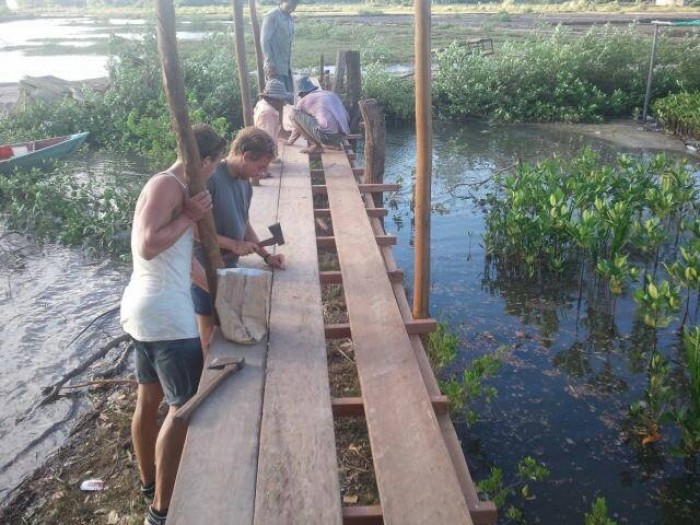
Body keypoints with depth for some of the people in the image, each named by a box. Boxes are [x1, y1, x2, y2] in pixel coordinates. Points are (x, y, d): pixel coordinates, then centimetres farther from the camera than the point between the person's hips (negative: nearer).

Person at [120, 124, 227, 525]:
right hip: (165, 312, -10)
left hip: (147, 308, 10)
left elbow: (184, 255, 19)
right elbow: (148, 246, -25)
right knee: (184, 406, -2)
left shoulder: (177, 189, 14)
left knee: (150, 398, 20)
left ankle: (150, 482, 38)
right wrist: (190, 217, -17)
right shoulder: (167, 185, -16)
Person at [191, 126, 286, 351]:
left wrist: (266, 255, 6)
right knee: (210, 336, 7)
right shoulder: (209, 179, -22)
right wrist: (232, 244, -21)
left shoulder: (244, 183, 5)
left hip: (230, 268, 8)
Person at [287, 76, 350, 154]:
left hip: (326, 135, -7)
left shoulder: (303, 101, 13)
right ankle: (334, 144, 16)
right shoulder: (332, 94, 27)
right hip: (343, 136, 7)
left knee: (297, 114, 8)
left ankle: (315, 145, 0)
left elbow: (298, 126, 26)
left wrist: (290, 141, 46)